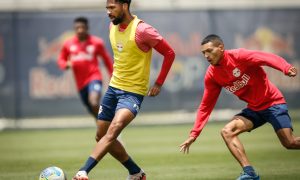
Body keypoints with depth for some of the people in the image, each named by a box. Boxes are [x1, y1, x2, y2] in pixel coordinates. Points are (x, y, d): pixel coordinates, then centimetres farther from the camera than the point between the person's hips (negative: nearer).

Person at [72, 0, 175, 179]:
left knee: (113, 130, -28)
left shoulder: (142, 30, -18)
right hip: (113, 87, 8)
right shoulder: (113, 27, 5)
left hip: (133, 92, -8)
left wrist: (159, 83, -10)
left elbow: (169, 53, -11)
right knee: (101, 136, 11)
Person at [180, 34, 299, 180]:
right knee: (227, 132, -16)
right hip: (253, 109, 5)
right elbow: (206, 106, 4)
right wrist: (194, 134, -3)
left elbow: (269, 58, -30)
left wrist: (286, 69, -50)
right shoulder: (211, 75, -1)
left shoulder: (238, 56, -18)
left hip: (273, 103, -5)